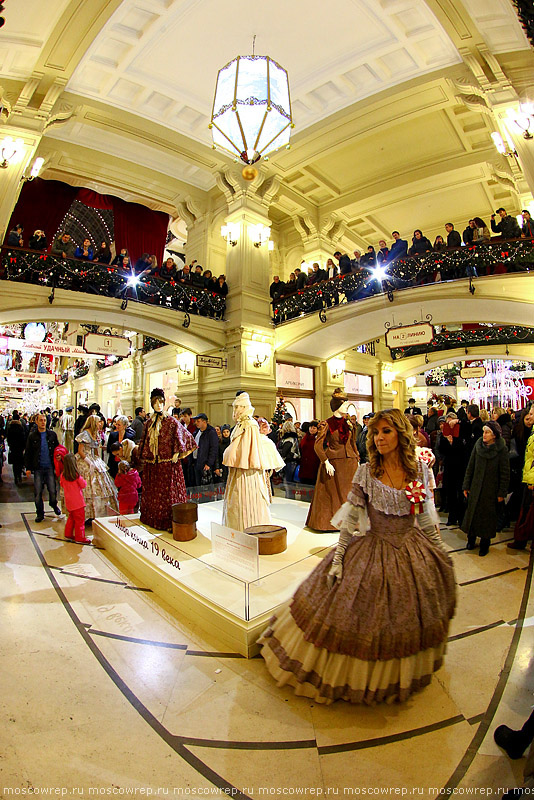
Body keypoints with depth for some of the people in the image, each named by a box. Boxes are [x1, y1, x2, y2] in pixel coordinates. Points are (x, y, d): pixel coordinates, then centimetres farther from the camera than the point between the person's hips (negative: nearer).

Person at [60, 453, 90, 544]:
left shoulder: (63, 475, -5)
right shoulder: (76, 475, -21)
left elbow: (62, 485, 11)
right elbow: (83, 485, -11)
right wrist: (84, 480, 6)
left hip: (68, 502, 6)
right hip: (77, 502, -6)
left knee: (71, 518, 24)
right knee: (80, 520, 4)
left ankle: (68, 534, 32)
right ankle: (80, 538, 11)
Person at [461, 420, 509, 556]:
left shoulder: (501, 449, -10)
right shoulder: (478, 445, -1)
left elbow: (505, 473, -6)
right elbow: (470, 467, 4)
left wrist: (502, 493, -7)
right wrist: (466, 486, 4)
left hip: (491, 490, -3)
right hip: (476, 487, 3)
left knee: (487, 515, 7)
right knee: (472, 512, 9)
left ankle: (485, 543, 23)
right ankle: (471, 539, 26)